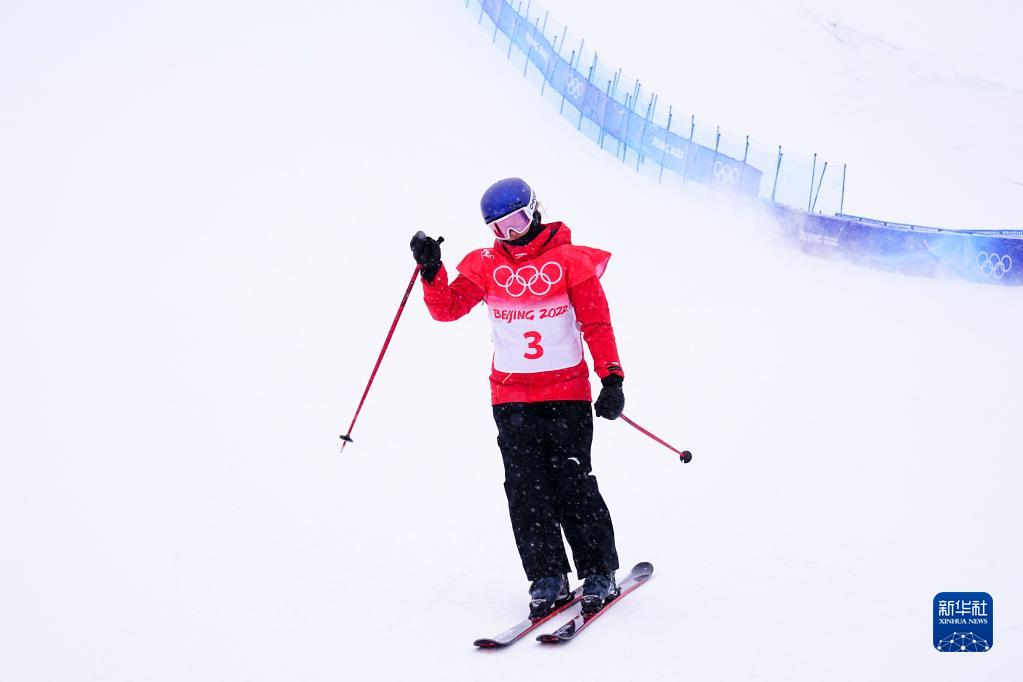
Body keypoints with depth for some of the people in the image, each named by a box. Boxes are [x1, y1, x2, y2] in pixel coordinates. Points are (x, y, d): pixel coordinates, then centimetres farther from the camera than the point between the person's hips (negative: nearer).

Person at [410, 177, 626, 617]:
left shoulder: (571, 262, -2)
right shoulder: (485, 266, 6)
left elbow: (597, 324, -2)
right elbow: (448, 308, 2)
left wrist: (612, 378, -9)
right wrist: (431, 270, -14)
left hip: (567, 392, -3)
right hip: (510, 396, 3)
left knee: (571, 483, -6)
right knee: (525, 488, -3)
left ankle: (598, 572, 6)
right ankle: (547, 577, 4)